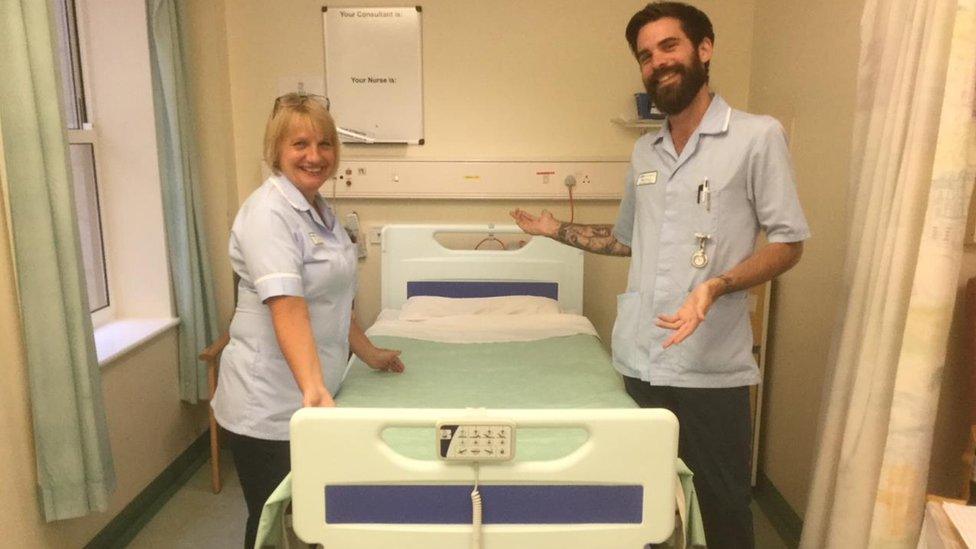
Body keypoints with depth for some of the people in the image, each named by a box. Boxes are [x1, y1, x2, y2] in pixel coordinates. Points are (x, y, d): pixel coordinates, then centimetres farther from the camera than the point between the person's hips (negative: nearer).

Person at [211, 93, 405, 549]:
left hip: (313, 396, 8)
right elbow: (287, 307, -30)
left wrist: (370, 354, 23)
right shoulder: (268, 213, -17)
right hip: (270, 406, -8)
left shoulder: (320, 211, 11)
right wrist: (313, 388, -40)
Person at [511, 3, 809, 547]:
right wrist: (556, 229, 19)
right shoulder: (644, 151, 12)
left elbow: (789, 242, -5)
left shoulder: (759, 136, -5)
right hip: (638, 358, 5)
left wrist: (716, 286, -21)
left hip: (708, 365, -4)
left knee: (723, 503, 9)